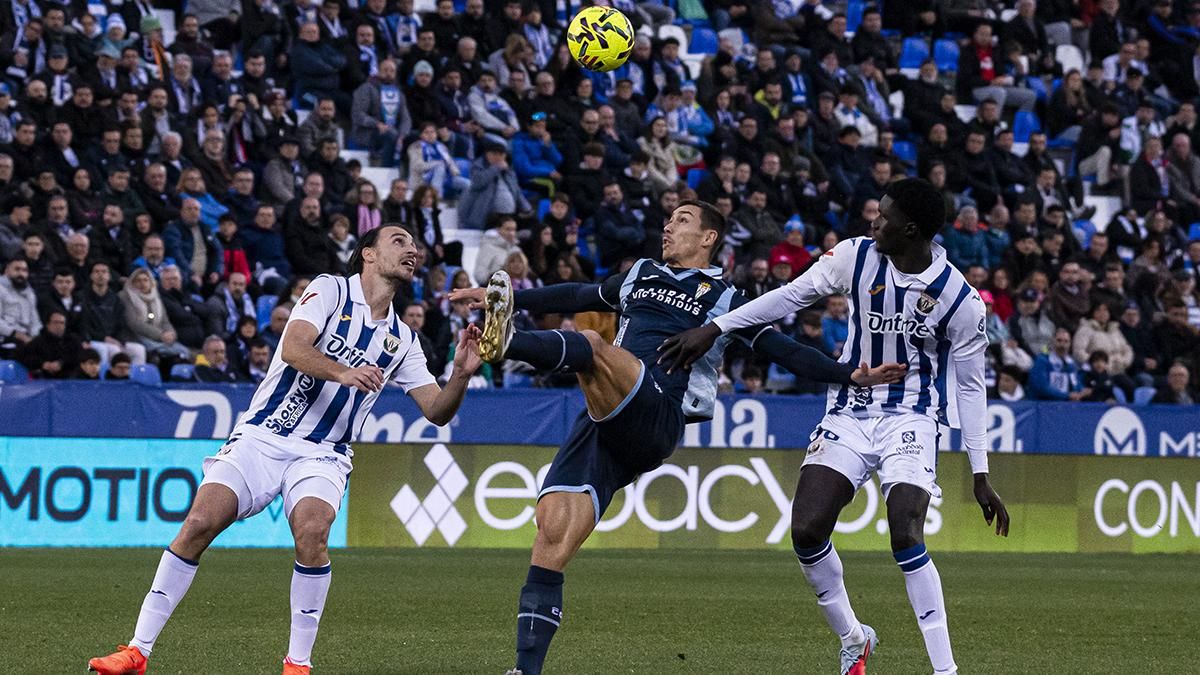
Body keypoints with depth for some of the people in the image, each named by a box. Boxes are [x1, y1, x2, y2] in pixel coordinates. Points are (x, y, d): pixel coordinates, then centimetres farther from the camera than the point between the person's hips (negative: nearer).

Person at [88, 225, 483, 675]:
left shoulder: (400, 340, 13)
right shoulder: (331, 291, 0)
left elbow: (437, 411, 9)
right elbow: (293, 349, -16)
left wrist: (461, 375, -10)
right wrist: (342, 372, -33)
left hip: (322, 455, 2)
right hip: (262, 437, -2)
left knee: (312, 532, -28)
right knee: (199, 524, -17)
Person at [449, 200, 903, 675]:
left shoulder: (724, 298, 15)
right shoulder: (641, 275, 30)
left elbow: (785, 351, 12)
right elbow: (577, 297, 43)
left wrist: (851, 375, 2)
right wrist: (513, 299, 47)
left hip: (657, 420, -4)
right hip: (602, 427, 4)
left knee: (591, 345, -32)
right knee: (553, 537, -12)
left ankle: (508, 343, -62)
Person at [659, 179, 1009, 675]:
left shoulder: (961, 300, -13)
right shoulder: (857, 256, -7)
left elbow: (970, 386, -4)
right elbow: (793, 295, 4)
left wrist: (980, 475, -4)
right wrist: (713, 329, -1)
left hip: (910, 419, -4)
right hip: (849, 411, 4)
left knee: (906, 538, -23)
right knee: (806, 531, -11)